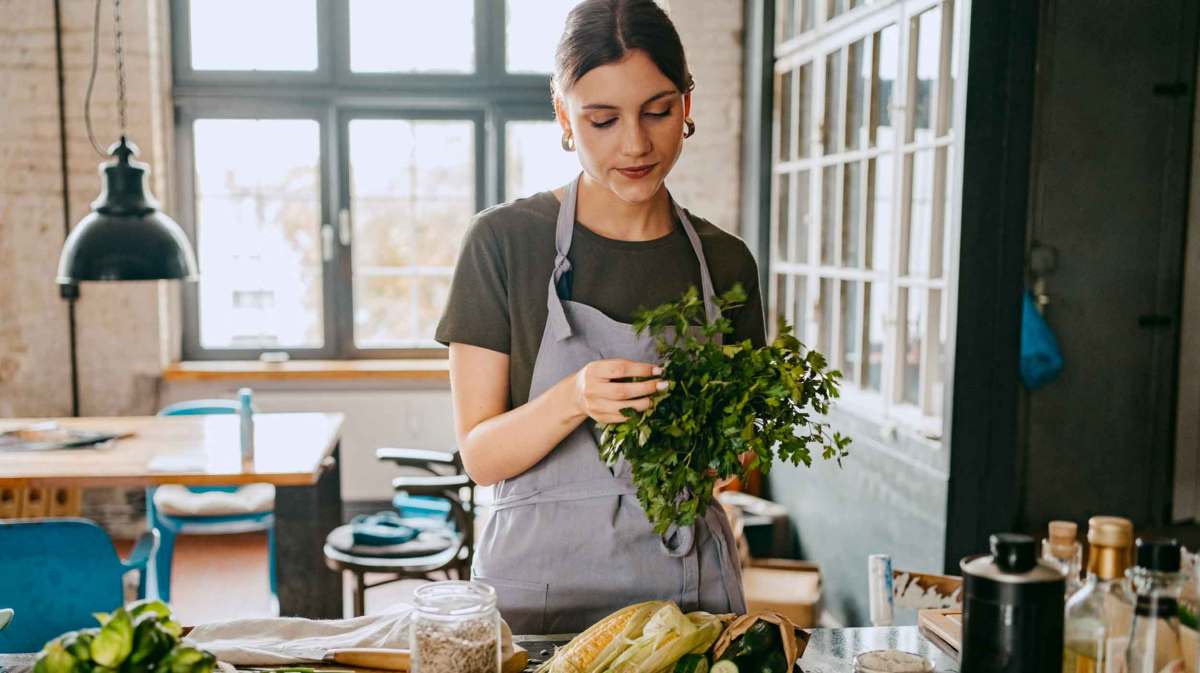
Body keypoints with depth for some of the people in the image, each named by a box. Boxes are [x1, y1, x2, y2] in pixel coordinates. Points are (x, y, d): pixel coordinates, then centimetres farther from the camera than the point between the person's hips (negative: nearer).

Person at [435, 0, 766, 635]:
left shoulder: (725, 261, 2)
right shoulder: (504, 241, -8)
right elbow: (480, 454, -9)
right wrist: (571, 401, -26)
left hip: (687, 584, 3)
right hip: (540, 582, -2)